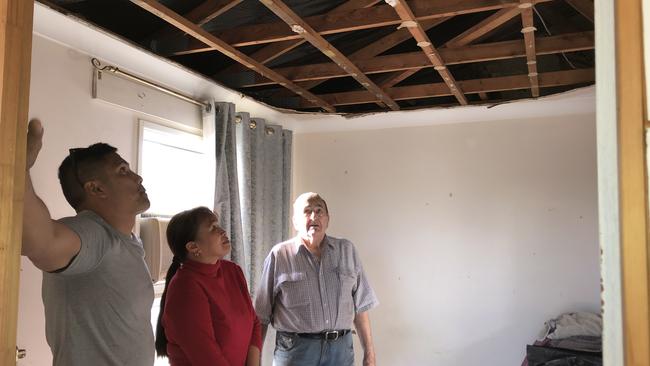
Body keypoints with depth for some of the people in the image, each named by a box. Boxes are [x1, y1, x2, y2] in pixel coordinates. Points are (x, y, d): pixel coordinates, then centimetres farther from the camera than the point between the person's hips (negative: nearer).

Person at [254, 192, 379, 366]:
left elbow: (360, 305, 7)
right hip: (295, 350, -2)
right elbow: (261, 315, 0)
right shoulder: (279, 255, -3)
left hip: (341, 349, 3)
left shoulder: (347, 251, 5)